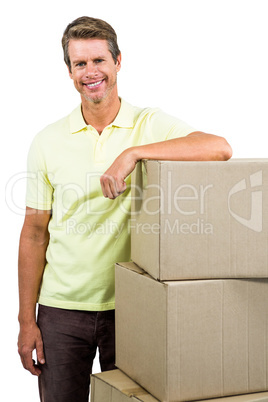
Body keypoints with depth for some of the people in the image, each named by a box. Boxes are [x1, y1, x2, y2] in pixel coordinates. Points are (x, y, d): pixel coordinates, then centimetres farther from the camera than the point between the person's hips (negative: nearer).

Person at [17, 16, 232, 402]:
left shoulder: (151, 125, -3)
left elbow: (220, 148, -21)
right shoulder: (48, 141, 2)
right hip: (62, 310, 1)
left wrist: (133, 153, -27)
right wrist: (26, 320, 1)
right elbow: (35, 232, 4)